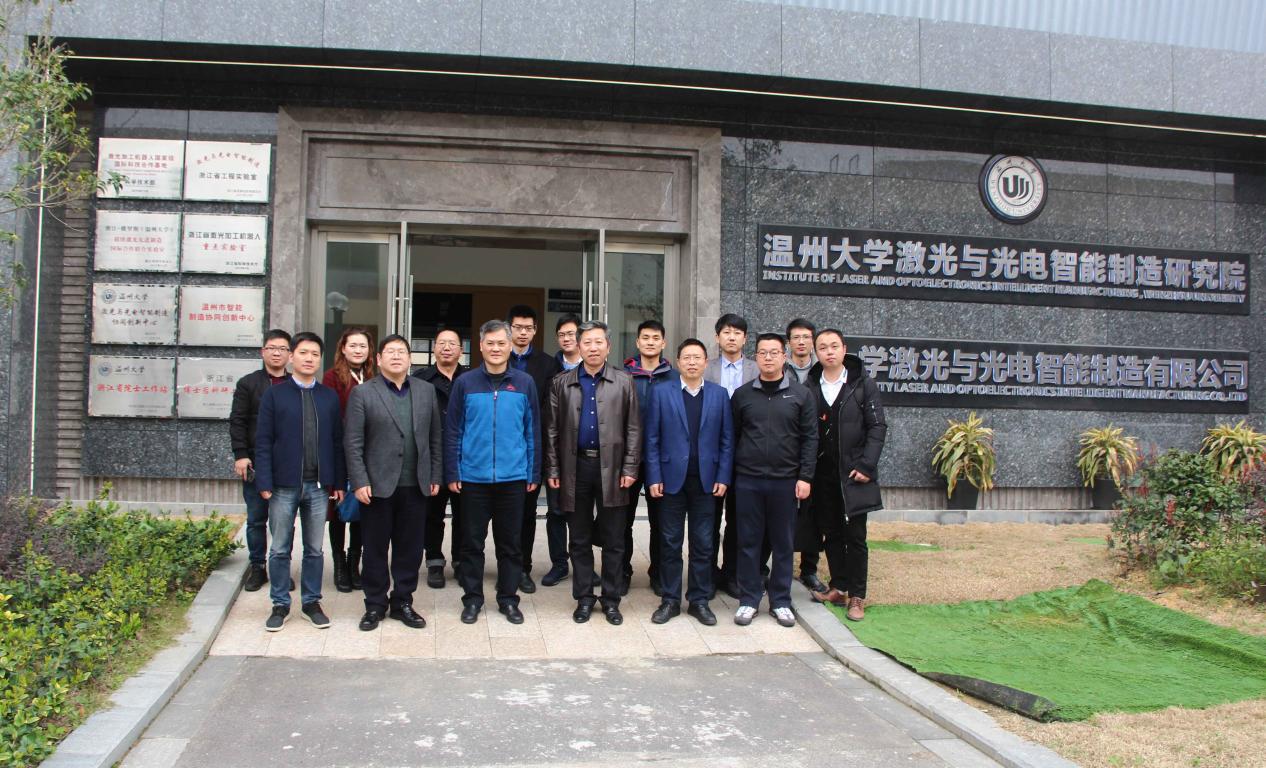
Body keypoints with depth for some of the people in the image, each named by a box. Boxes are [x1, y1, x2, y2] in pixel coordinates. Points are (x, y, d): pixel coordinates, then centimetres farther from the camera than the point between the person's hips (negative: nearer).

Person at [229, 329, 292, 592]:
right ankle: (257, 567, 18)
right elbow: (237, 422, 0)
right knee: (256, 518, 7)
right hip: (256, 463, 0)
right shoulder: (248, 383, 4)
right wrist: (240, 455, -9)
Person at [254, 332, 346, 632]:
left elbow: (337, 441, 7)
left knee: (315, 549, 10)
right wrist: (265, 483, -9)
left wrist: (339, 482, 3)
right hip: (284, 485, -2)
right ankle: (280, 604, 19)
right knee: (280, 550, 7)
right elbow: (263, 442, -3)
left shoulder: (329, 397, 6)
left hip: (318, 485, 2)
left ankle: (312, 602, 22)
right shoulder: (274, 394, 0)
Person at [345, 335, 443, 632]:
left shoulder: (426, 390, 8)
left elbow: (435, 438, 10)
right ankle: (375, 605, 19)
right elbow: (353, 442, -4)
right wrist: (359, 482, -10)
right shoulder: (362, 393, -1)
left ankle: (402, 602, 22)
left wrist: (435, 477, 6)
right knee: (375, 548, 7)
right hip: (378, 485, -2)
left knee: (410, 548, 8)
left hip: (415, 485, 3)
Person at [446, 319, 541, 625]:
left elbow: (533, 431, 5)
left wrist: (534, 473, 3)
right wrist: (452, 473, -3)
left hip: (513, 477, 1)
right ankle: (472, 598, 21)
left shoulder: (524, 383, 2)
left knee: (511, 543, 9)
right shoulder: (465, 382, 0)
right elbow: (453, 431, 1)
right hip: (473, 477, 0)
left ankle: (508, 598, 22)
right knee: (472, 542, 8)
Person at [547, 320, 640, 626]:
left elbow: (633, 429, 1)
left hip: (611, 467, -1)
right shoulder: (561, 383, 6)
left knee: (613, 540, 6)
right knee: (579, 540, 9)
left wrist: (630, 469, -5)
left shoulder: (624, 382, 3)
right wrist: (553, 470, 0)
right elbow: (553, 430, 5)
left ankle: (611, 599, 17)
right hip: (575, 467, 1)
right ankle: (583, 598, 20)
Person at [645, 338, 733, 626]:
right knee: (670, 543, 6)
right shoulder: (661, 393, 1)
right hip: (672, 478, -1)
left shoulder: (719, 394, 6)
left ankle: (699, 600, 18)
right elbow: (652, 438, 0)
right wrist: (654, 477, -6)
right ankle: (670, 600, 16)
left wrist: (723, 477, -2)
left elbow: (727, 440, 5)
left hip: (706, 480, 1)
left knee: (703, 544, 7)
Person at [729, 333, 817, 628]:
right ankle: (749, 600, 16)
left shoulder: (800, 394, 2)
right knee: (748, 542, 6)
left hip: (785, 480, 0)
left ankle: (781, 601, 19)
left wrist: (805, 477, -6)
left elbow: (810, 438, 1)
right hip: (748, 480, 1)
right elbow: (732, 437, 7)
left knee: (783, 543, 7)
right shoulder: (742, 395, 5)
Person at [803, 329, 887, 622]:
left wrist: (866, 465, -11)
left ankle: (857, 596, 10)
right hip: (822, 474, 3)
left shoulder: (863, 384, -2)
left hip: (853, 474, -2)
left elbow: (878, 427, -4)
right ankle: (838, 587, 23)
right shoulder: (810, 387, 3)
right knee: (831, 534, 11)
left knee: (855, 537, 2)